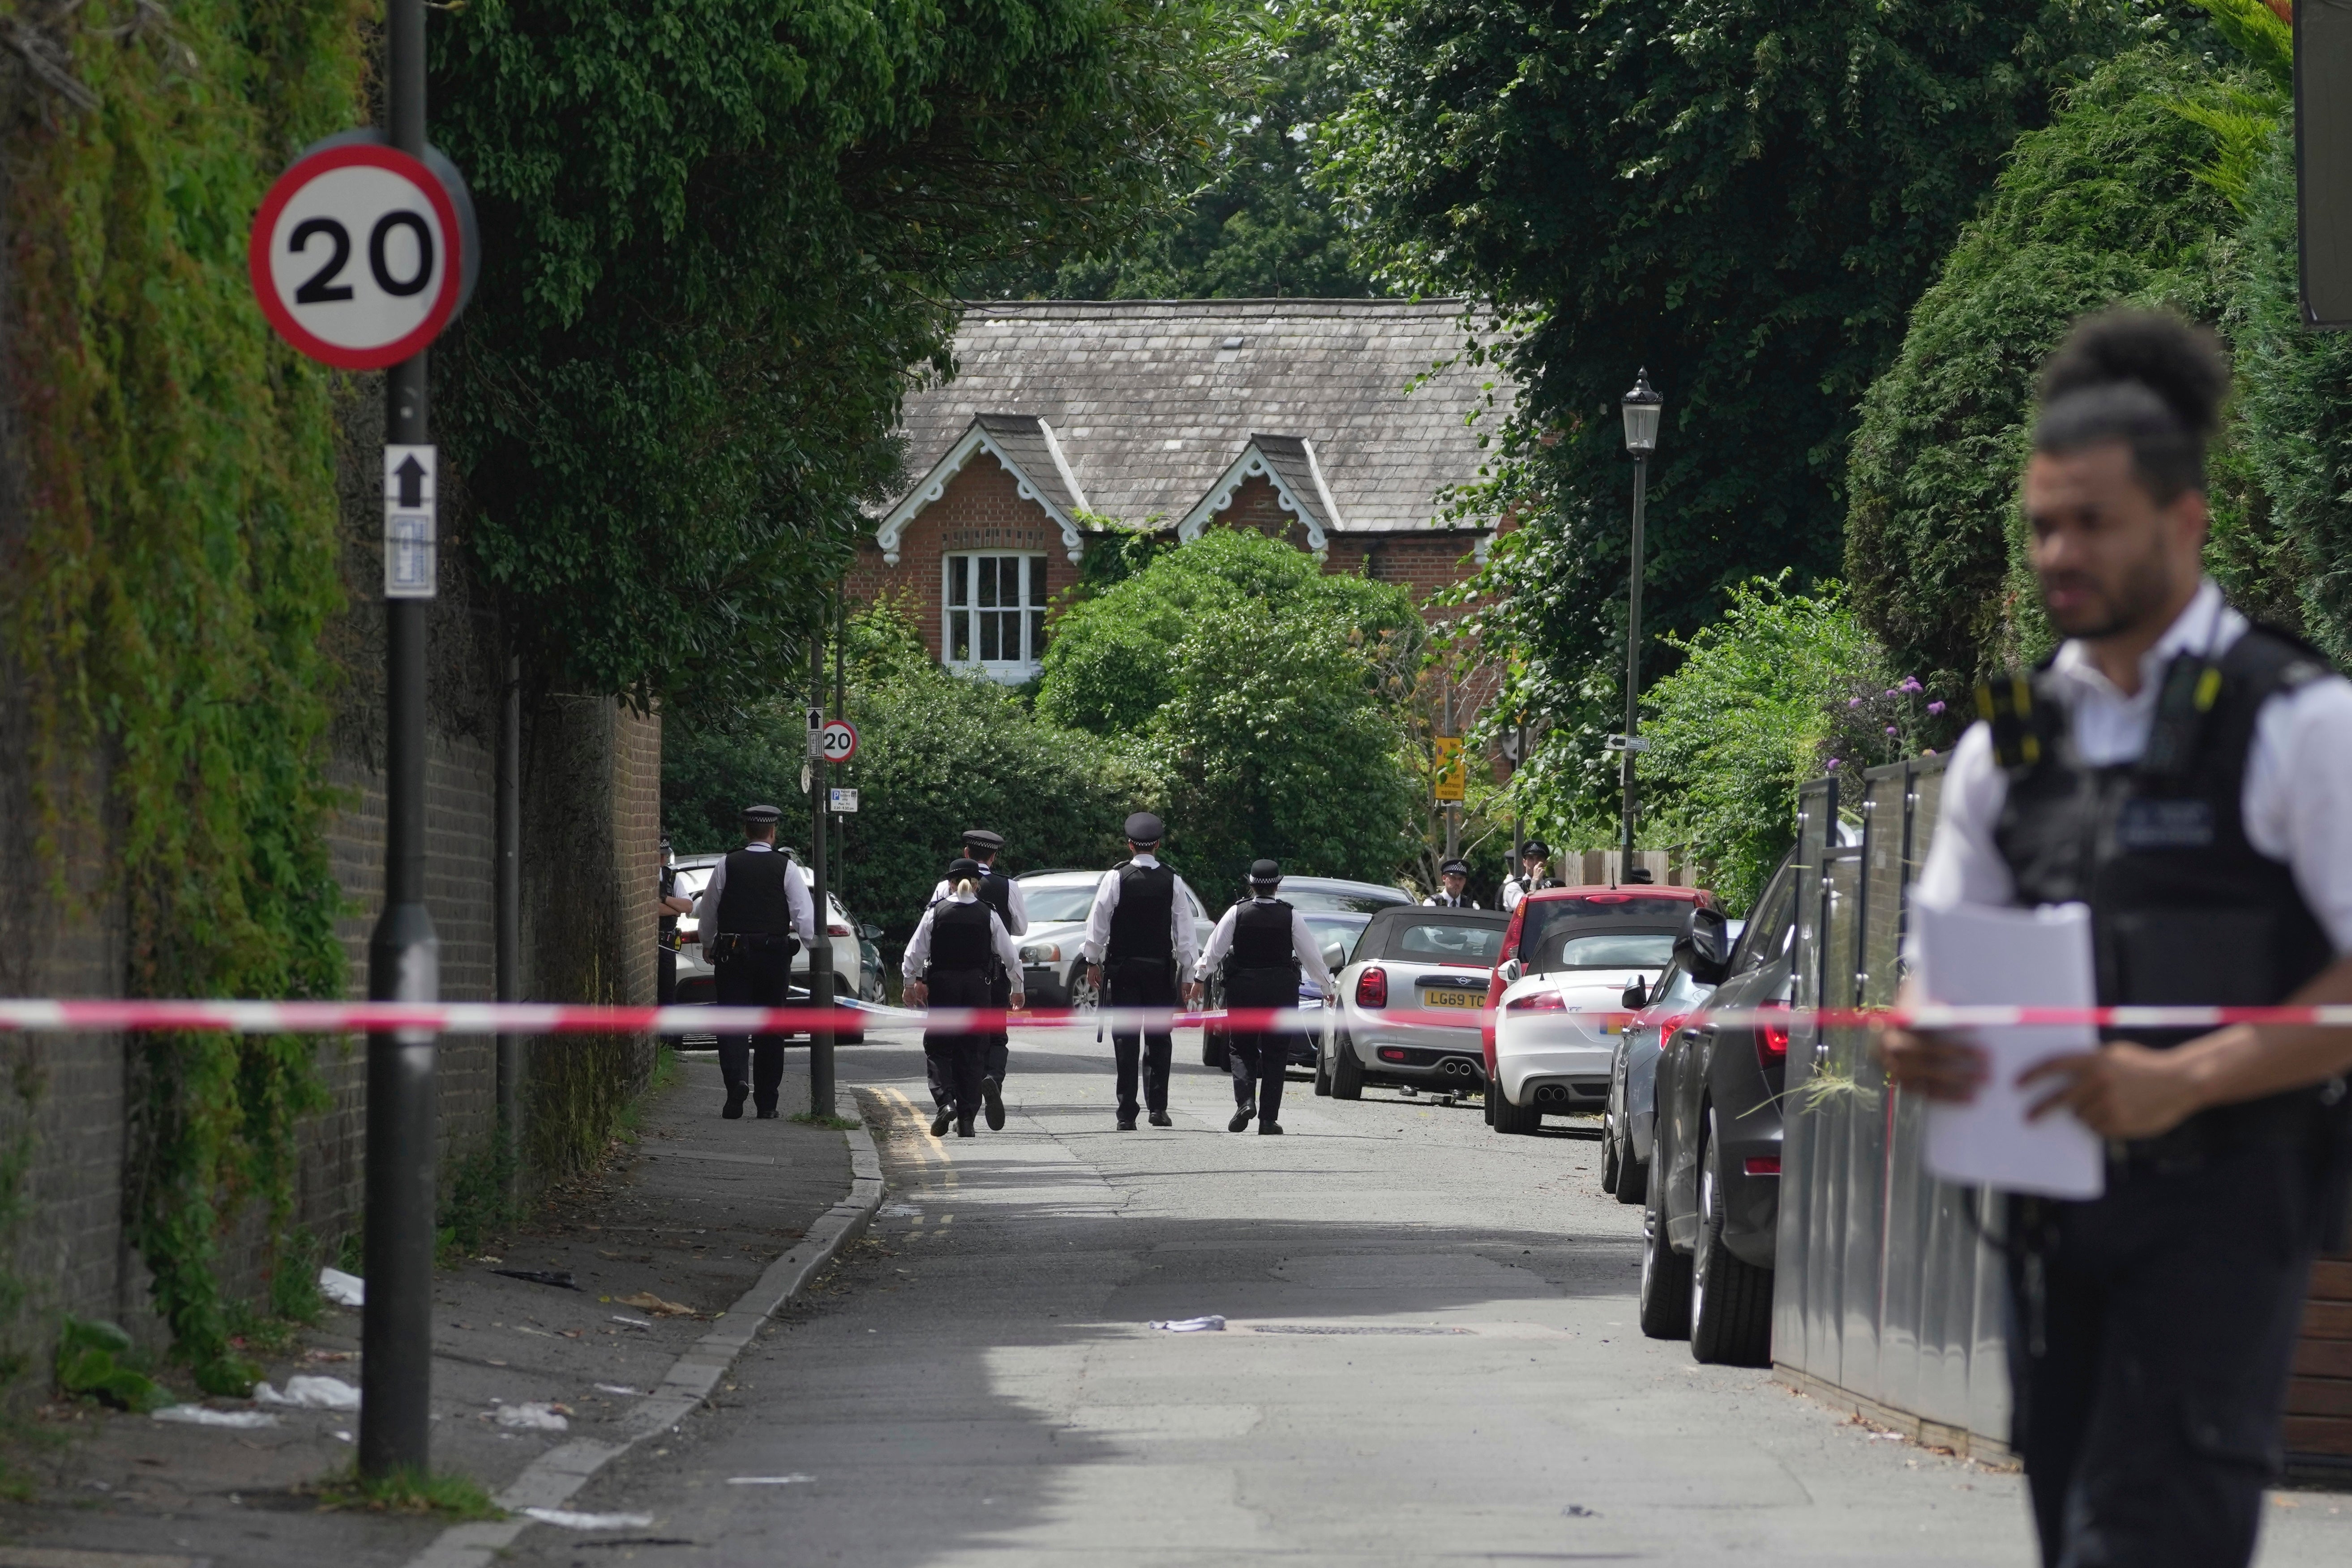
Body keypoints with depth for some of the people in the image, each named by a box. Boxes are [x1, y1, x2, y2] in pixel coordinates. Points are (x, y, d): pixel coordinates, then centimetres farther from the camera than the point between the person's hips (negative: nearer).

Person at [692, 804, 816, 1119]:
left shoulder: (726, 866, 1)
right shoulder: (786, 869, -2)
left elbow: (707, 911, 10)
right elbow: (805, 915, -6)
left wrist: (708, 946, 26)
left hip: (732, 954, 0)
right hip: (774, 954, 0)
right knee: (770, 1027, 9)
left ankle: (736, 1079, -28)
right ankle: (766, 1102, 12)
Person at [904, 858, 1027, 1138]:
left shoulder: (936, 912, -2)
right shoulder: (988, 915, 0)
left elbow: (914, 953, -3)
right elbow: (1010, 955, 3)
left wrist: (911, 984, 11)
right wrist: (1018, 988, 16)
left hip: (942, 987, -1)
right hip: (979, 987, 1)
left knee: (938, 1047, 7)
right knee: (972, 1052, 8)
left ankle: (946, 1102, -18)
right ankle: (966, 1119, 7)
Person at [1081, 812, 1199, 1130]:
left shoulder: (1116, 878, -6)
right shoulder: (1171, 881, -1)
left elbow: (1098, 922, -5)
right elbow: (1183, 930, 1)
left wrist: (1093, 961, 5)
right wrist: (1188, 974, 6)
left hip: (1123, 968, -1)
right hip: (1161, 969, 1)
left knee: (1126, 1041, 1)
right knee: (1159, 1039, 10)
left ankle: (1127, 1114, -2)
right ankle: (1158, 1107, 3)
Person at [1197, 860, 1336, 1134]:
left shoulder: (1237, 913, -4)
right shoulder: (1290, 917, -4)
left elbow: (1215, 948, -1)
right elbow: (1311, 955, 1)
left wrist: (1200, 977, 12)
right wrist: (1327, 987, 12)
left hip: (1242, 988, 0)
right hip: (1281, 989, 0)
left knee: (1241, 1048, 11)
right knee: (1275, 1053, 6)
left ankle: (1244, 1101, -13)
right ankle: (1268, 1118, 4)